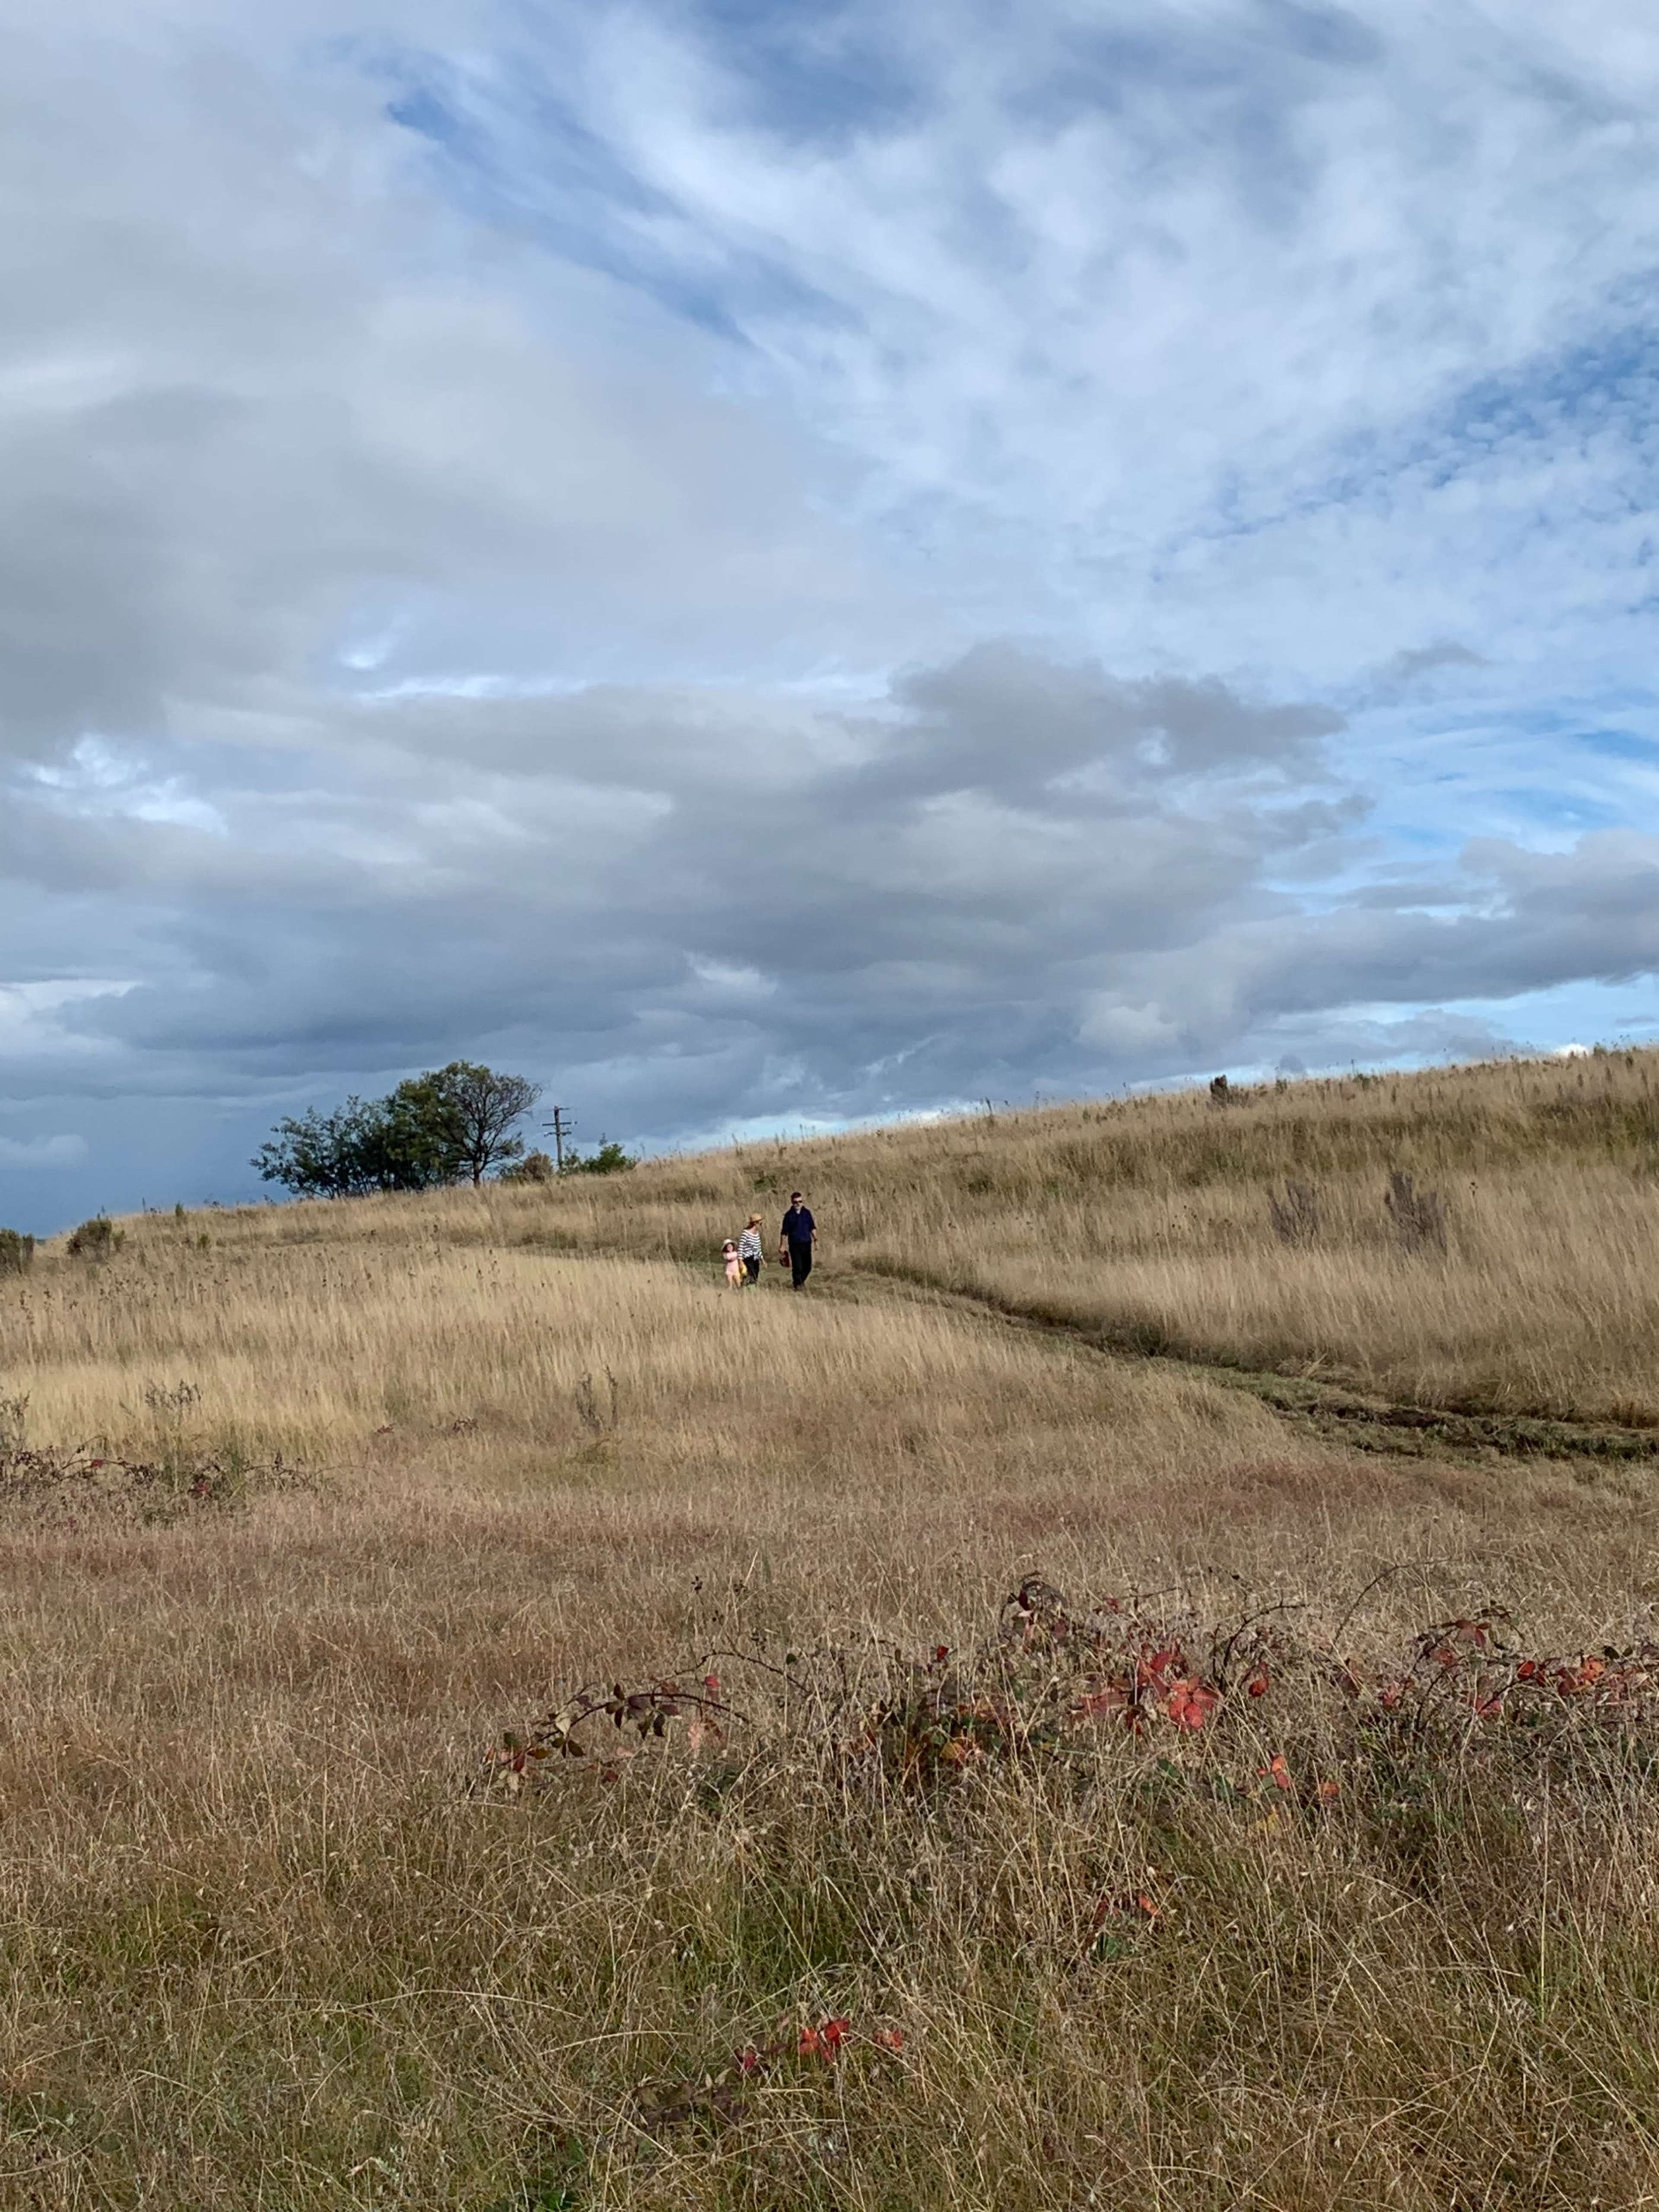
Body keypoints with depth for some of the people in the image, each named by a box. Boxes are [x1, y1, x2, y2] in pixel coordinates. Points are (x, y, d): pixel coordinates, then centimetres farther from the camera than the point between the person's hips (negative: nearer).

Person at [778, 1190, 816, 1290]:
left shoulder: (807, 1213, 5)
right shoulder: (789, 1215, -3)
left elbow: (812, 1228, 12)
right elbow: (784, 1232, 1)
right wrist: (782, 1246, 0)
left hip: (806, 1244, 3)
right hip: (794, 1244, -3)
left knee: (808, 1266, 6)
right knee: (797, 1267, -7)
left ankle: (800, 1282, 28)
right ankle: (797, 1285, 5)